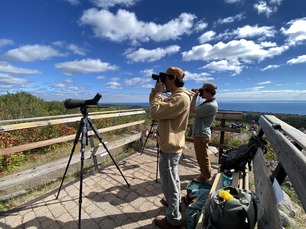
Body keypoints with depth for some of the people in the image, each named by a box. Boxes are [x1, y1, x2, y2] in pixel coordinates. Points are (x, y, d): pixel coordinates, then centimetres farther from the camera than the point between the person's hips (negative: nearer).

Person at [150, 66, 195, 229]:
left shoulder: (181, 97, -23)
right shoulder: (176, 96, 10)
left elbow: (155, 112, -29)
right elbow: (159, 109, 14)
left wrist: (158, 92, -16)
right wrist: (155, 91, 5)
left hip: (169, 148, -11)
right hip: (172, 145, 11)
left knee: (169, 183, 7)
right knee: (172, 179, 27)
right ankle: (174, 202, 50)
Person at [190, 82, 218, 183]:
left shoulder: (211, 105, -25)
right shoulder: (209, 102, 8)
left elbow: (192, 110, -24)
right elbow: (196, 111, 14)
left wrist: (195, 96, -18)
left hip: (201, 135, -11)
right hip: (200, 133, 11)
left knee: (202, 157, 7)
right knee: (202, 157, 24)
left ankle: (205, 177, 27)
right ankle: (205, 173, 44)